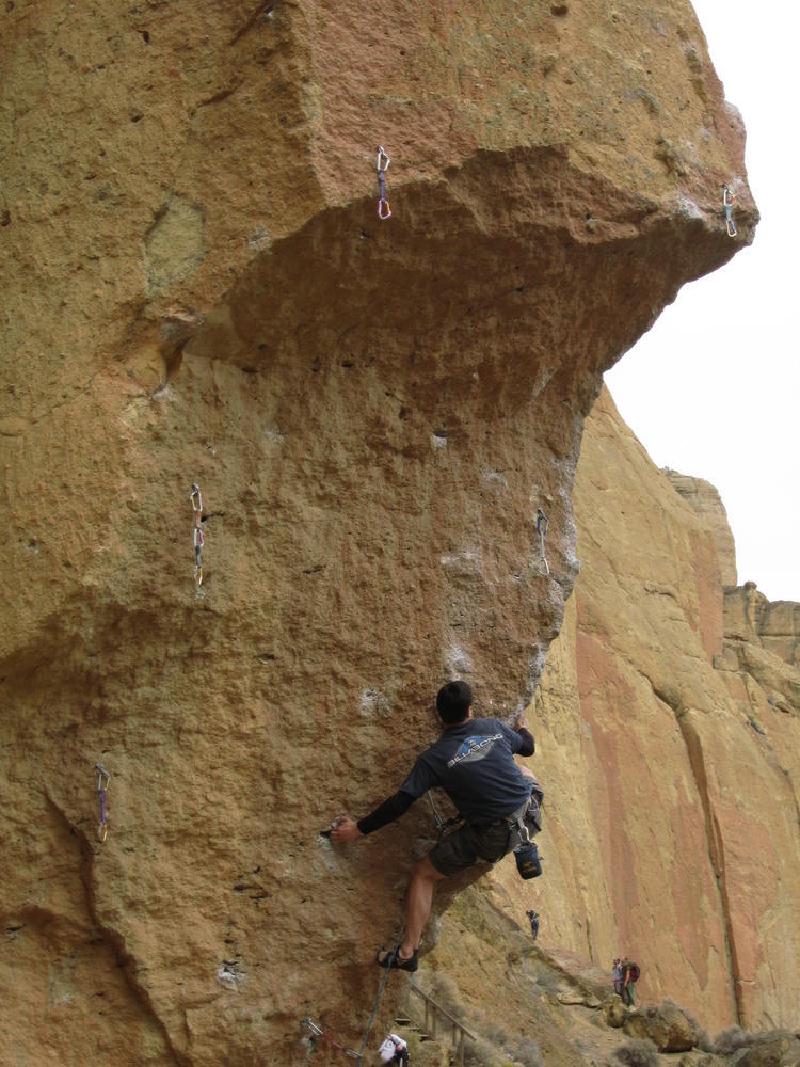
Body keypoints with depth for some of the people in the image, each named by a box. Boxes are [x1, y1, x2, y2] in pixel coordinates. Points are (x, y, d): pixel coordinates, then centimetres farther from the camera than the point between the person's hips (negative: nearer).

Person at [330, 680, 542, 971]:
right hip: (528, 814, 4)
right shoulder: (493, 726, 2)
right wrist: (522, 729, 46)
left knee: (423, 874, 12)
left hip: (492, 837, -4)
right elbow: (527, 747, 21)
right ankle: (525, 852, 38)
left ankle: (408, 952, 8)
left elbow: (400, 803, -8)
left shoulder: (434, 757, -7)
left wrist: (358, 829, 3)